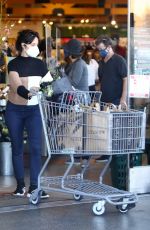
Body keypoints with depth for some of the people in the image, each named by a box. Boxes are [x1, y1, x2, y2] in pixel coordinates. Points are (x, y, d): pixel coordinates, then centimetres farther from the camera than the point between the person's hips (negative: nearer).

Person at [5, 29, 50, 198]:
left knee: (36, 147, -7)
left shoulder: (39, 64, 4)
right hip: (15, 110, -2)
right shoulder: (14, 64, -8)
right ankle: (20, 184, 18)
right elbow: (17, 86, -23)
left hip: (34, 109, 2)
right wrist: (28, 93, -42)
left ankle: (33, 187, -5)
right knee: (17, 148, 6)